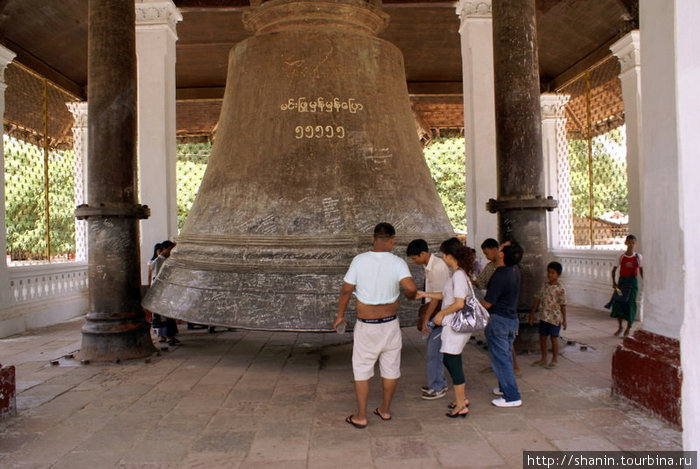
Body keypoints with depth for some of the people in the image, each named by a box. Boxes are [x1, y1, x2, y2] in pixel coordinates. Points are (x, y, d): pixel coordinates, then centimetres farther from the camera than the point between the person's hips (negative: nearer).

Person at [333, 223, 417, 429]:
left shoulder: (359, 260, -9)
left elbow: (346, 290, -7)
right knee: (390, 368, 18)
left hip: (365, 326, -1)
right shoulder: (397, 263, -10)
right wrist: (409, 295, -1)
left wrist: (340, 314, 6)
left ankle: (361, 417, 16)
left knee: (362, 370, 11)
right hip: (390, 323, 1)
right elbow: (411, 287, -25)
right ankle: (385, 410, 32)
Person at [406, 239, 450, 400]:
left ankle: (437, 388, 9)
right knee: (433, 349, 16)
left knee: (433, 351, -3)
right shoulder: (429, 266, 8)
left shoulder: (438, 267, -21)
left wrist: (426, 319, -20)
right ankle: (440, 384, 29)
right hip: (435, 313, 10)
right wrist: (425, 315, 14)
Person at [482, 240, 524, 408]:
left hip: (498, 320, -9)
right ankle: (505, 387, 35)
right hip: (512, 319, 9)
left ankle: (512, 397, 2)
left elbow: (487, 303, -19)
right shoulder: (515, 270, 0)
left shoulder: (500, 275, -24)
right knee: (506, 356, 21)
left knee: (500, 359, -1)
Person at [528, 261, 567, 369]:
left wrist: (564, 320, -9)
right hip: (544, 316, 6)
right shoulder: (545, 286, 6)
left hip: (555, 318, -6)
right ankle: (543, 359, 24)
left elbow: (563, 305, -9)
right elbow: (538, 299, 10)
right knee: (542, 336, 11)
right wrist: (532, 313, 10)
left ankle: (554, 360, 18)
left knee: (554, 337, 4)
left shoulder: (560, 289, -11)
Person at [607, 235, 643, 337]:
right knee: (618, 302, -5)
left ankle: (628, 328, 13)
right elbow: (614, 270, 5)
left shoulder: (638, 257, 1)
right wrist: (614, 282, -5)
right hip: (622, 281, 1)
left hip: (632, 282, -1)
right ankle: (620, 327, 12)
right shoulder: (621, 257, 1)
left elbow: (641, 270, 11)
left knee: (630, 304, -2)